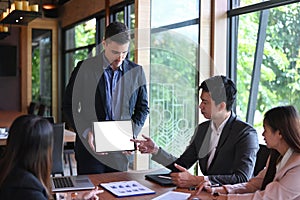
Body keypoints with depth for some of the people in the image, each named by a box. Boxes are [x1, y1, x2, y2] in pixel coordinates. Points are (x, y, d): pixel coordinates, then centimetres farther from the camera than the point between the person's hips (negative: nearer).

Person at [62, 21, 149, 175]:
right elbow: (69, 106, -2)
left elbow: (142, 108, 11)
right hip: (91, 148, -2)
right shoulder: (85, 68, -4)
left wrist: (131, 134, -5)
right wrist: (87, 132, -15)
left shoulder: (136, 72, 2)